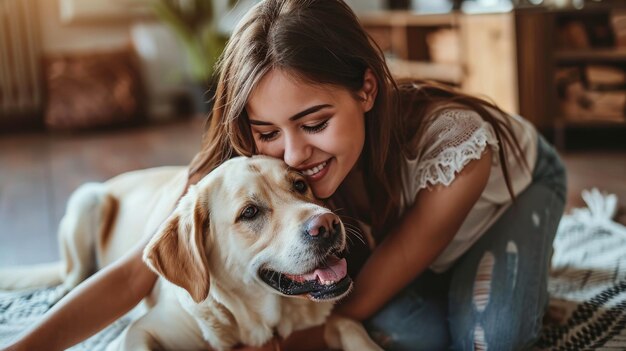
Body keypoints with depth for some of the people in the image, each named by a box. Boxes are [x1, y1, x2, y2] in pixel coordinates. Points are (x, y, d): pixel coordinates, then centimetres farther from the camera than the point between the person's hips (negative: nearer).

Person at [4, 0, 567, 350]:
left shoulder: (454, 141, -43)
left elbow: (357, 303, -36)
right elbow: (134, 274, -34)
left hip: (520, 178, -1)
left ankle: (518, 271, 5)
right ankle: (442, 280, 6)